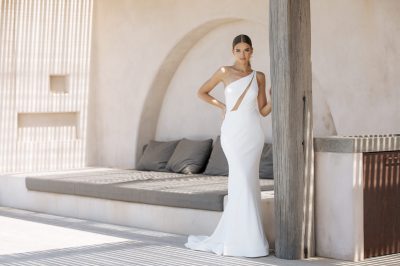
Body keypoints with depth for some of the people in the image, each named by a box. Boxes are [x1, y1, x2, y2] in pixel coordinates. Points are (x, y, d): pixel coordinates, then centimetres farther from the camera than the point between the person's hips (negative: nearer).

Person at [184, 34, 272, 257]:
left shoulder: (259, 77, 8)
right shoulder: (225, 72, 3)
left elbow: (263, 111, 8)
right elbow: (202, 92, 14)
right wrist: (222, 106, 4)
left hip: (253, 133, 2)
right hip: (233, 132, -2)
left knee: (243, 183, 2)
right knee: (244, 183, -9)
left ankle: (234, 235, 14)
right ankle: (248, 239, -3)